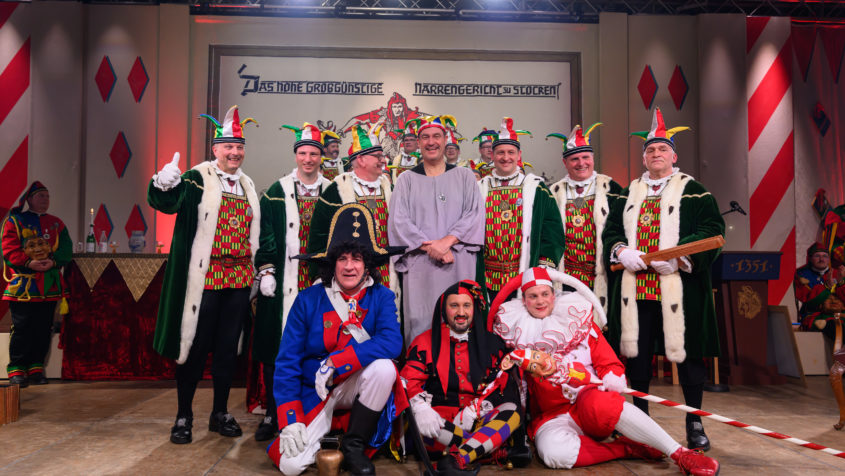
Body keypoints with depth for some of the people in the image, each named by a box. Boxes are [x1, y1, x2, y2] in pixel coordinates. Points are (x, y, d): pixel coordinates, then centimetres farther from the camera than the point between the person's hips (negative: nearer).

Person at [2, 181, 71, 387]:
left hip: (49, 285, 4)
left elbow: (66, 249, 5)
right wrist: (28, 263, -19)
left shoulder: (56, 223, 15)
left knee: (43, 329, 5)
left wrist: (53, 261, -15)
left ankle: (36, 368, 14)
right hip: (22, 286, -3)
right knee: (22, 329, -3)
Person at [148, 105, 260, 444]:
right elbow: (164, 202, -19)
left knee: (228, 347, 11)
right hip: (204, 278, -5)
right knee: (195, 345, 2)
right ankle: (183, 416, 18)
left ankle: (220, 413, 25)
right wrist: (163, 184, -41)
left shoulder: (248, 186, 15)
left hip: (239, 279, 5)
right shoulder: (198, 179, -3)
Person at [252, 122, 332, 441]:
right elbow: (265, 233, 3)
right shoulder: (276, 192, 8)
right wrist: (266, 269, -6)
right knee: (276, 347, 0)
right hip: (284, 282, 0)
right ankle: (273, 414, 13)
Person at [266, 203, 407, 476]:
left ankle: (353, 446, -10)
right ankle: (322, 431, 16)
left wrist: (336, 363, -31)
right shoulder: (308, 300, -9)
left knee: (384, 367, -31)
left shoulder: (381, 297, -7)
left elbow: (392, 342, -26)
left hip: (356, 386, 1)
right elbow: (287, 361, -8)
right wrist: (290, 421, -16)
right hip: (314, 392, 0)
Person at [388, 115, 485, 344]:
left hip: (459, 266, 0)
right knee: (420, 323, -2)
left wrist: (447, 241, -13)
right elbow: (399, 221, 0)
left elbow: (475, 214, 1)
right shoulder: (407, 179, 11)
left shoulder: (464, 176, 12)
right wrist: (432, 247, -12)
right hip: (420, 267, 0)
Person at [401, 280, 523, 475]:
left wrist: (474, 410, -11)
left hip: (479, 421, 1)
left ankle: (455, 459, -44)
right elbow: (410, 380, 2)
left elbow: (503, 384, 6)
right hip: (439, 420, 0)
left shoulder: (491, 343, 14)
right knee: (415, 422, -32)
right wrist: (421, 407, -21)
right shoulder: (425, 342, 12)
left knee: (512, 412, -28)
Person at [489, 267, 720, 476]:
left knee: (601, 403, -38)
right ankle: (628, 449, -20)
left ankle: (680, 454, -29)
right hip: (549, 415, 0)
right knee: (554, 452, -35)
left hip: (589, 396, 0)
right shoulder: (516, 327, 8)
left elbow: (611, 364, 5)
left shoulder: (576, 318, 9)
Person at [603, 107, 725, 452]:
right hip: (635, 288, 3)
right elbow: (610, 230, 14)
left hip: (679, 287, -3)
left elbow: (712, 230, -5)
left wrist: (678, 255, -18)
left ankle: (694, 423, 18)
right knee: (637, 353, 7)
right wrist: (621, 250, -8)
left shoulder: (693, 191, 5)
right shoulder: (629, 194, 16)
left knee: (687, 353, 3)